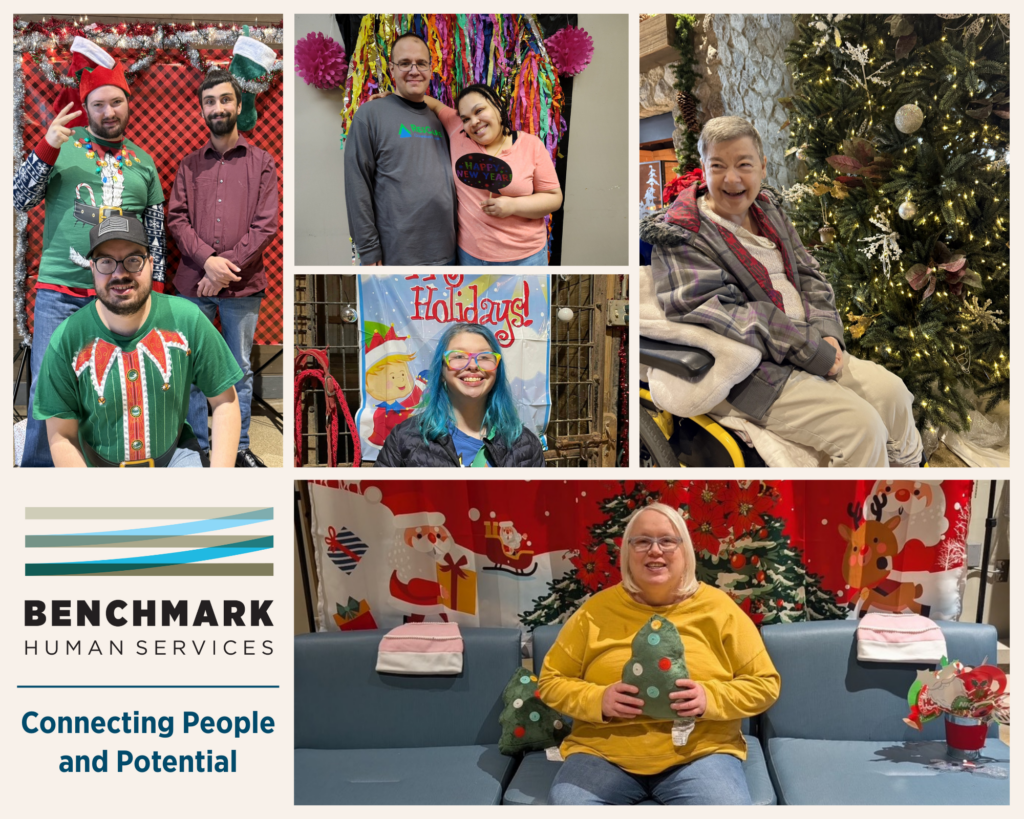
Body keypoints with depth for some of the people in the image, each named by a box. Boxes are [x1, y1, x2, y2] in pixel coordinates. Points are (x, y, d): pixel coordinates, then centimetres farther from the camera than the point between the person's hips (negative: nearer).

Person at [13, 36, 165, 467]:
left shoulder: (143, 161, 14)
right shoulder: (64, 143, 5)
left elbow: (155, 230, 17)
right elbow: (21, 199, -2)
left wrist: (155, 282, 10)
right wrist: (46, 148, -14)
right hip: (60, 290, -3)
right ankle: (38, 466, 7)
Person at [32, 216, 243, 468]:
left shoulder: (187, 320, -11)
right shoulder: (66, 341, -13)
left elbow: (224, 402, -5)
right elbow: (62, 437, -7)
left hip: (174, 454, -1)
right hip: (99, 464, 2)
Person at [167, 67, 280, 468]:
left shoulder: (262, 162, 4)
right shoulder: (190, 164, 10)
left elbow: (266, 224, -5)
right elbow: (176, 219, 2)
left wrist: (227, 267, -14)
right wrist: (207, 261, -15)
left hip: (242, 285, -1)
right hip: (194, 283, 2)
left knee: (240, 370, 8)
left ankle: (239, 448, 19)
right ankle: (197, 447, 18)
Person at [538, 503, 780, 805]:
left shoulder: (717, 607, 3)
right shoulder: (597, 609, 4)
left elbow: (765, 683, 5)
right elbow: (551, 681, 8)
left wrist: (711, 698, -15)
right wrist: (598, 700, -13)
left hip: (700, 754, -1)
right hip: (603, 755, 1)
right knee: (564, 803, -26)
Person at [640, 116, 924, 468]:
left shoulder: (768, 214, 15)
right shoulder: (681, 238, -11)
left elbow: (809, 277, 17)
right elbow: (720, 315, -20)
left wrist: (825, 332, -6)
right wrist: (811, 350, -21)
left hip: (812, 350, 8)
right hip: (748, 374, -8)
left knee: (891, 390, -1)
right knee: (861, 425, -21)